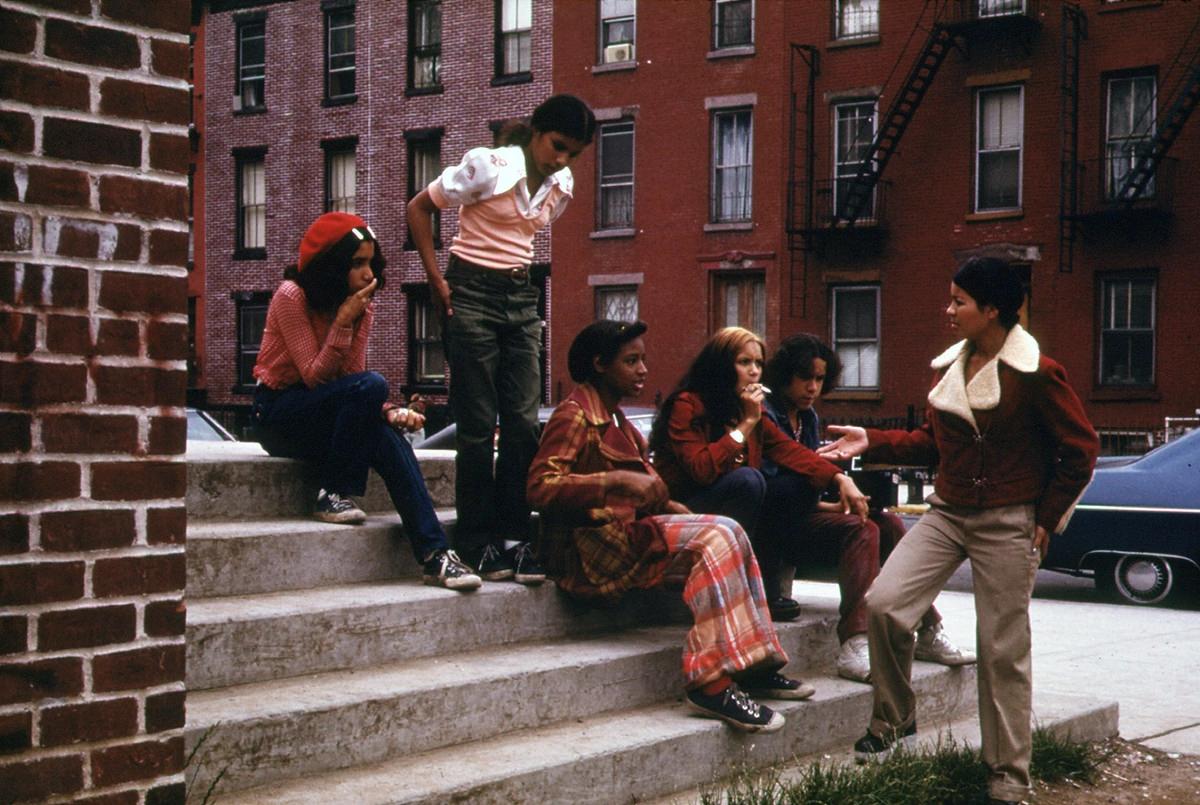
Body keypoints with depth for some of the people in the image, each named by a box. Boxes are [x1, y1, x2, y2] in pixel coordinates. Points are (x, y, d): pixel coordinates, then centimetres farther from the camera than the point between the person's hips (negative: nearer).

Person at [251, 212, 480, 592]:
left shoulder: (362, 304, 4)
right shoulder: (291, 297, -14)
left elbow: (353, 376, -2)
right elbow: (314, 376, -19)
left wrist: (390, 411, -20)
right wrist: (342, 323, -27)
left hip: (327, 415, 5)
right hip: (277, 413, -5)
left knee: (389, 440, -28)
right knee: (370, 386, -32)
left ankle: (435, 554, -32)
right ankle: (334, 494, -21)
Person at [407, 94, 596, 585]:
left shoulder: (561, 186, 6)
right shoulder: (488, 166, -12)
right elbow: (419, 208, -6)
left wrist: (516, 275, 11)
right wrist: (437, 280, -9)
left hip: (521, 297, 6)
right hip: (472, 296, -6)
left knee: (524, 423, 1)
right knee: (478, 425, -3)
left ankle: (513, 538, 8)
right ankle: (478, 545, 5)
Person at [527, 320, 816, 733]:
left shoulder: (613, 416, 23)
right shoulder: (574, 415, -7)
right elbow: (541, 487, -19)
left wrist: (668, 506, 6)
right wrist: (618, 481, -26)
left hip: (626, 531, 9)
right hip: (592, 546, -9)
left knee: (725, 536, -8)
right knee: (716, 536, -24)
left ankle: (754, 667, -11)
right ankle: (711, 682, -30)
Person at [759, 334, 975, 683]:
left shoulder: (809, 418, 19)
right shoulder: (765, 415, -9)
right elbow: (767, 487, -18)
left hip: (803, 512, 9)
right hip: (774, 526, -9)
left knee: (888, 523, -9)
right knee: (861, 529, -28)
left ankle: (928, 632, -9)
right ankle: (855, 646, -40)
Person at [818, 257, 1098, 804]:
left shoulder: (1036, 375, -12)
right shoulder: (948, 368, 7)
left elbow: (1081, 450, -6)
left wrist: (1046, 519, -5)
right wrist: (872, 442, 4)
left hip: (1007, 525, -5)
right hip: (946, 514, 5)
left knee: (1003, 652, 0)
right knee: (883, 603, -12)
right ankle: (894, 718, 10)